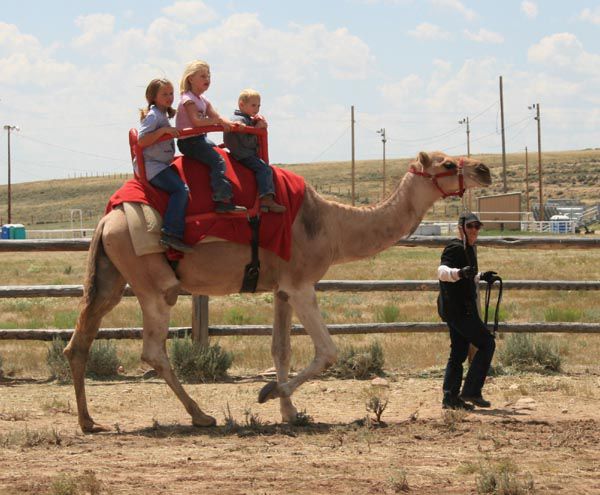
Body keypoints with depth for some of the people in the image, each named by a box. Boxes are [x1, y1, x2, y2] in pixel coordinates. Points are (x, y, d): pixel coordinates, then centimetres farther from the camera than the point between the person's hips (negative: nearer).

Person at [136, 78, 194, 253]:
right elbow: (141, 141, -20)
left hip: (160, 165, 10)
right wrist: (164, 130, -22)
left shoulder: (163, 115, 21)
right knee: (181, 189, -24)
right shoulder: (153, 115, -9)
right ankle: (171, 233, -32)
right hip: (150, 165, -10)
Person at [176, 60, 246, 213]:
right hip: (189, 141, -10)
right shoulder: (188, 99, -13)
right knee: (217, 161, -20)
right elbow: (196, 121, -25)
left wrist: (230, 124, -10)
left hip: (200, 139, 10)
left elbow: (216, 117, 9)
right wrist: (219, 121, -21)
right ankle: (223, 200, -26)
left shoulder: (203, 101, 17)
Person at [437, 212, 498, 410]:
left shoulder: (468, 249, 19)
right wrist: (459, 272, -47)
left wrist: (481, 276, 39)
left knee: (459, 353, 10)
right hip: (458, 309, -10)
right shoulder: (455, 248, -13)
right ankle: (471, 391, -9)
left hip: (461, 309, 10)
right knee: (487, 343, -9)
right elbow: (442, 271, -30)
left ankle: (450, 398, 11)